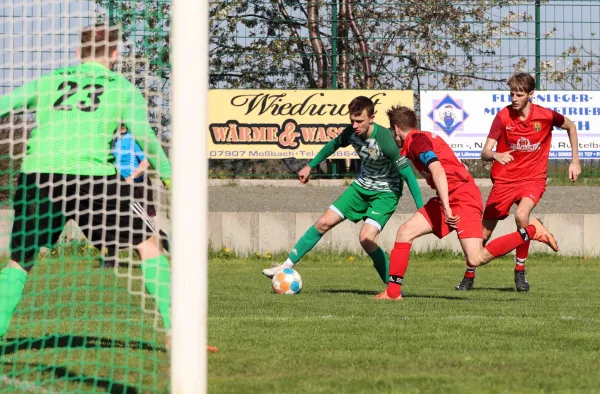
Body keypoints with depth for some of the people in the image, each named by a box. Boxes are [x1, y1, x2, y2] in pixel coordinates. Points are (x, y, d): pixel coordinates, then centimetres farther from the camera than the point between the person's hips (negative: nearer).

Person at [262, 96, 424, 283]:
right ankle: (287, 266, 12)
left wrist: (421, 209, -26)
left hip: (386, 193, -6)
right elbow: (333, 145, 12)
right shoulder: (351, 133, -12)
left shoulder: (385, 140, -31)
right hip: (361, 185, 6)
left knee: (366, 238, -23)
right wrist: (310, 166, 21)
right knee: (324, 222, 1)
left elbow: (407, 174, -26)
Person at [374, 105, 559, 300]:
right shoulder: (423, 137, 19)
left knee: (476, 259, -20)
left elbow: (438, 171, -25)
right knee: (405, 232, 4)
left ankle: (530, 231, -11)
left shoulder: (417, 141, -11)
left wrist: (446, 208, -30)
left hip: (462, 197, -10)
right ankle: (392, 291, 4)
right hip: (448, 201, 10)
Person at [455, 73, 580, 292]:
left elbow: (570, 127, 11)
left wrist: (575, 160, 8)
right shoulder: (503, 117, -11)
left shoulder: (546, 116, -10)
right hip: (504, 179, 1)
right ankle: (469, 277, 28)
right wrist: (496, 155, -40)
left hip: (533, 178, -1)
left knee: (521, 215, -30)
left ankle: (520, 271, -11)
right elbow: (484, 153, -17)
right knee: (484, 231, 6)